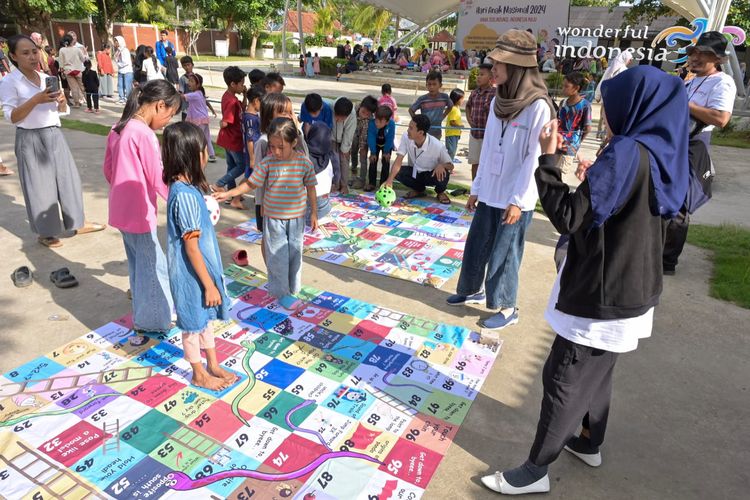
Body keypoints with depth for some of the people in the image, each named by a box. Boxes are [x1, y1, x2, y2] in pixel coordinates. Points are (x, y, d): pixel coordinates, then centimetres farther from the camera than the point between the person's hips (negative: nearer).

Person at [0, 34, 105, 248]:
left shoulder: (47, 78, 8)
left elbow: (62, 112, 13)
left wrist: (62, 101, -10)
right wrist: (36, 100, -25)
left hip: (54, 135, 5)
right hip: (31, 140, -5)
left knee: (68, 178, 11)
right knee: (40, 186, 3)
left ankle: (78, 223, 26)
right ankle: (45, 232, 18)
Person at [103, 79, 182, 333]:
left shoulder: (118, 129, 6)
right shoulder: (145, 134, -21)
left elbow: (108, 169, 14)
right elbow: (158, 180, -18)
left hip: (122, 210, 9)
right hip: (140, 213, -9)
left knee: (139, 263, 21)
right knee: (154, 267, 4)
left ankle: (143, 314, 36)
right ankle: (152, 320, 18)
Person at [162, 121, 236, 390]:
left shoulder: (185, 187, 1)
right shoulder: (185, 195, -28)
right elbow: (191, 247, -24)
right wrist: (209, 284, -18)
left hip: (201, 267, 9)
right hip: (192, 273, -9)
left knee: (205, 317, 22)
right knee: (193, 323, 11)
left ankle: (213, 365, 40)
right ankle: (199, 374, 32)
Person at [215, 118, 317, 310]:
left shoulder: (304, 162, -10)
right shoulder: (267, 163, -11)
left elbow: (310, 188, 0)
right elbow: (251, 183, -3)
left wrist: (314, 213, 3)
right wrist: (228, 194, -10)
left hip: (296, 218, 1)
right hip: (273, 218, -1)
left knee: (295, 253, 14)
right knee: (277, 256, 6)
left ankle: (293, 287, 33)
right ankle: (281, 292, 22)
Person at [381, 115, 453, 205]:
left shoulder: (437, 146, -30)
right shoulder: (406, 137, -23)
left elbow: (450, 166, -19)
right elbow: (398, 161, -25)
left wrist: (441, 165, -43)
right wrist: (390, 180, -42)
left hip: (431, 174, -3)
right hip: (415, 172, 3)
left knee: (443, 173, -35)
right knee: (397, 172, -24)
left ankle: (440, 192, 2)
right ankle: (419, 189, 6)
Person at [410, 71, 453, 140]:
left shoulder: (444, 97, -8)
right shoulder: (422, 99, -14)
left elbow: (450, 106, 13)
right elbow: (411, 110, -1)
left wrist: (442, 117, 4)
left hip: (437, 133, 3)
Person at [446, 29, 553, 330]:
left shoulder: (538, 106, -15)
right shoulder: (498, 101, 6)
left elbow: (534, 158, -16)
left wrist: (518, 200, -17)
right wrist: (477, 188, 12)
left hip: (515, 199, -7)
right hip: (489, 193, 7)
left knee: (503, 255, 4)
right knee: (476, 246, 17)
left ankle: (507, 309, 22)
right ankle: (473, 290, 38)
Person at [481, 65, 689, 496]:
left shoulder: (628, 154, -23)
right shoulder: (662, 154, 5)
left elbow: (569, 217, -27)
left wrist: (547, 160, -21)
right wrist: (590, 180, 12)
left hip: (603, 296, -9)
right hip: (630, 290, 9)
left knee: (563, 380, 2)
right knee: (596, 371, 24)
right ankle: (590, 444, 42)